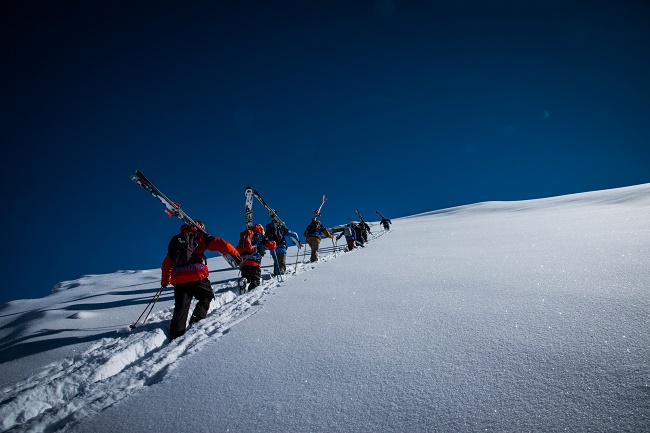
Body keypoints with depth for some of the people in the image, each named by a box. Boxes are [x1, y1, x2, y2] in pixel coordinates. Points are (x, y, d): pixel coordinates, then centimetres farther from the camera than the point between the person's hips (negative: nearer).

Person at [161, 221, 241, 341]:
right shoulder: (199, 236, 9)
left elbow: (167, 262, 26)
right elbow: (219, 244, -4)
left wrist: (165, 280, 35)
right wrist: (235, 253, 2)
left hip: (178, 279, 5)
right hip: (196, 276, -4)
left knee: (180, 308, 7)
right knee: (207, 295, 19)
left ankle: (175, 337, -1)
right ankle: (197, 320, 3)